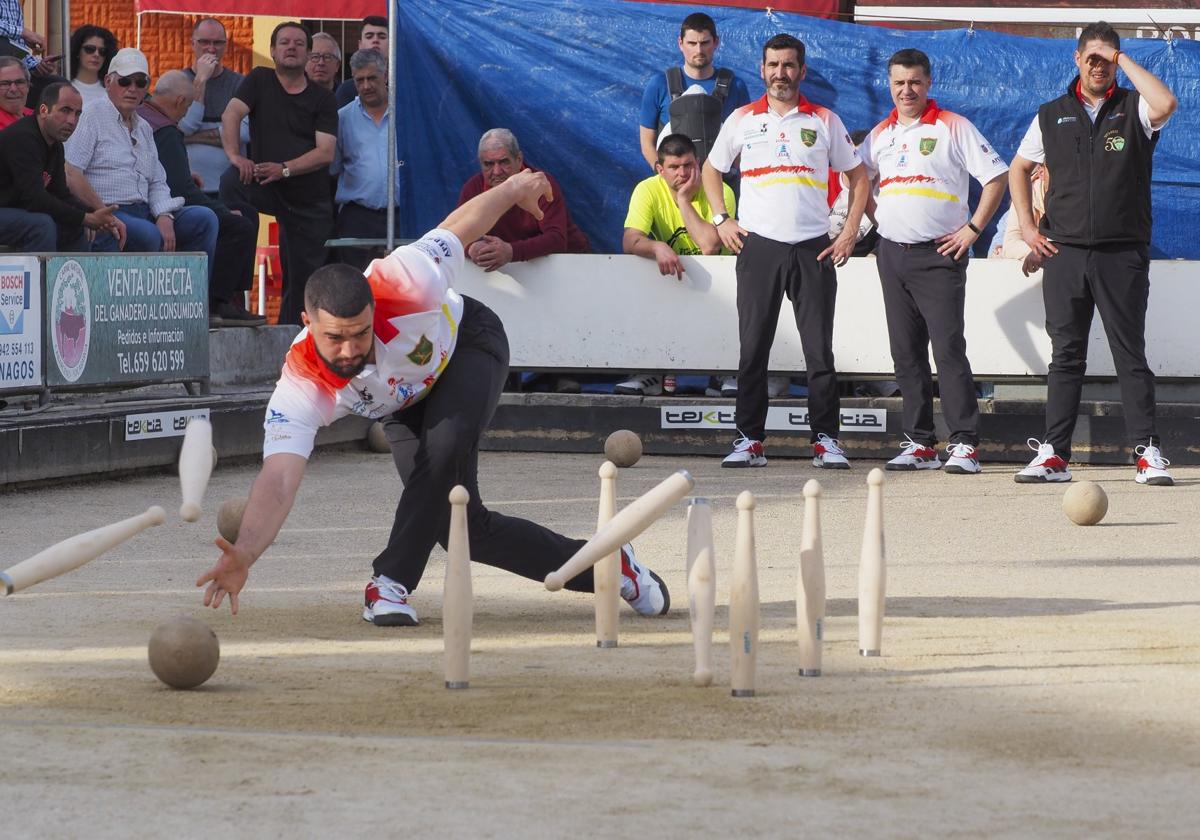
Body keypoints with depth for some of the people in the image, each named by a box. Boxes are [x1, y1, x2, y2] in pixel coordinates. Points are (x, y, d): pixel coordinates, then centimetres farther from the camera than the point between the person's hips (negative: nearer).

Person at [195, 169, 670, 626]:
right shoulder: (301, 387, -40)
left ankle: (393, 581, -16)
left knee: (445, 445, -33)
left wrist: (515, 188, -2)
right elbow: (278, 480, -50)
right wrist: (243, 554, -68)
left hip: (468, 343, -2)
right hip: (409, 396, 2)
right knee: (461, 526, -7)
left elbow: (456, 229, -21)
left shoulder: (404, 284, -42)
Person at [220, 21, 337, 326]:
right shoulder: (260, 81, 5)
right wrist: (235, 156, -29)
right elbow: (231, 114, -11)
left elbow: (325, 152, -8)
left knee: (304, 278, 0)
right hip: (264, 185, -1)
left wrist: (284, 169, -23)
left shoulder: (322, 99, 3)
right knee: (232, 183, -33)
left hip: (309, 199, 1)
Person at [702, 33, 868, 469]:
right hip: (758, 247, 1)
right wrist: (721, 220, 6)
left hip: (814, 250, -1)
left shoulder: (826, 122, 7)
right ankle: (749, 439, 4)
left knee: (820, 348, -2)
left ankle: (826, 440, 2)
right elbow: (711, 169, 20)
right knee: (752, 348, 0)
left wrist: (850, 233, 3)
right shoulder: (742, 120, 9)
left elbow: (858, 176, 12)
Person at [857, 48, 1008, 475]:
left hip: (939, 253, -6)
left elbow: (996, 176, -5)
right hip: (892, 253, 6)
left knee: (948, 348, -12)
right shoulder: (881, 134, 13)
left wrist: (973, 229, -10)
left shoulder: (953, 127, -4)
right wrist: (877, 217, 12)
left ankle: (964, 443, -12)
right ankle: (920, 443, 11)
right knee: (906, 353, 6)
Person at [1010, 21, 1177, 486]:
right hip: (1064, 254, 2)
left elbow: (1166, 104, -21)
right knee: (1066, 356, 4)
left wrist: (1125, 61, -11)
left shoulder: (1133, 109, 3)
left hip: (1123, 254, -2)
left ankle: (1147, 453, -1)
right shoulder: (1052, 115, 11)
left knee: (1131, 354, -1)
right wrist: (1027, 227, 9)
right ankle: (1053, 454, 4)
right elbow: (1019, 168, 21)